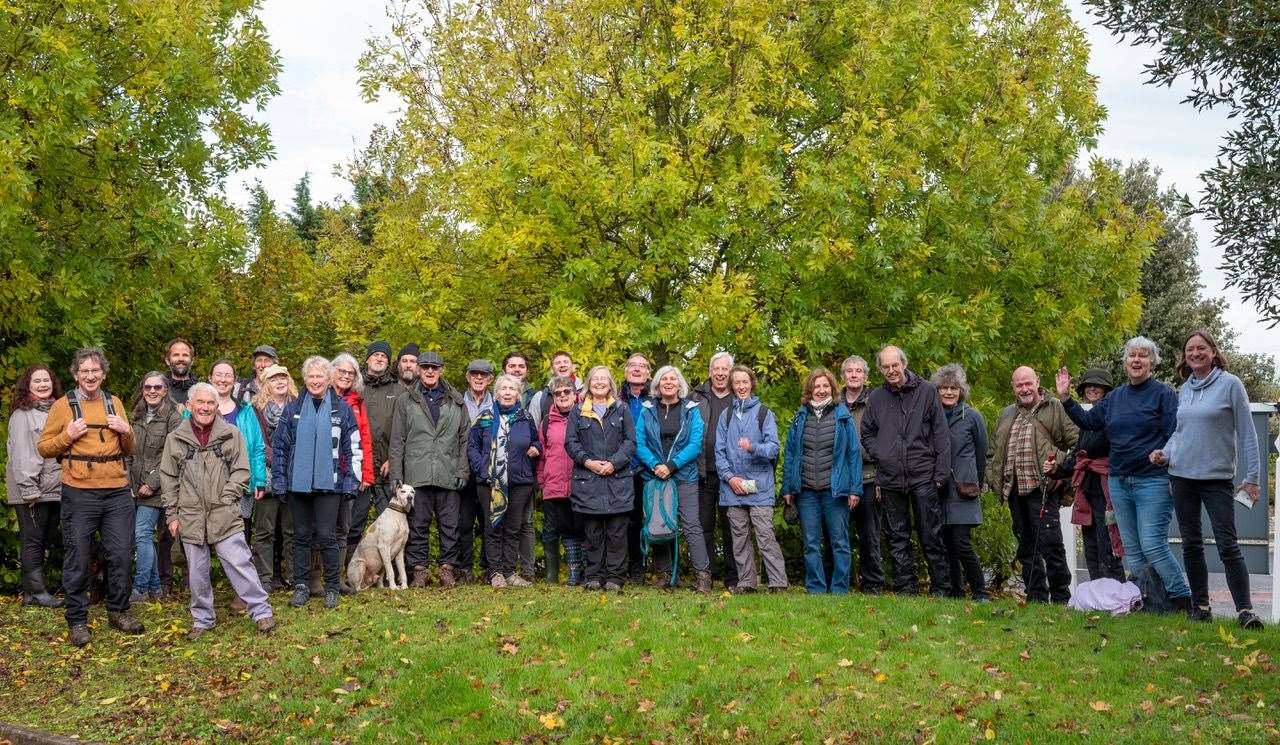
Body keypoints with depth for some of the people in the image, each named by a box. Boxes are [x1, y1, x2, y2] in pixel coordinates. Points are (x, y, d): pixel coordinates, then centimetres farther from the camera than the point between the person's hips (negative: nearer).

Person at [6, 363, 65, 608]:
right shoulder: (22, 414, -5)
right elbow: (20, 453, -12)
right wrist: (28, 488, -17)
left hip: (56, 489, 7)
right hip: (33, 491, -7)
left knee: (46, 541, 9)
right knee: (33, 541, -2)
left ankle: (30, 591, 17)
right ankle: (37, 591, 3)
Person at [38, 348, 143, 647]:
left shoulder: (114, 403, 14)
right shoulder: (63, 405, 3)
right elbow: (43, 447, 4)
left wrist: (126, 431, 0)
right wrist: (68, 435, -12)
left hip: (118, 491, 3)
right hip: (79, 494, -3)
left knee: (121, 554, 7)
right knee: (77, 558, 1)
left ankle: (118, 611, 22)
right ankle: (77, 621, 12)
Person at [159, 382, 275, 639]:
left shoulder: (232, 435, 4)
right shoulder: (175, 438, 8)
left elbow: (241, 471, 3)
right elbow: (168, 479, 10)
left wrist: (225, 498, -8)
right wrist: (172, 514, 6)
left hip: (225, 515, -2)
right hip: (190, 517, 2)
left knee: (239, 563, -5)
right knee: (197, 570, 9)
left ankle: (261, 611, 6)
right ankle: (202, 619, 23)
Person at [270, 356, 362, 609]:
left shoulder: (341, 409, 2)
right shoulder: (293, 409, 6)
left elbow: (353, 447, 4)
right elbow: (279, 446, 7)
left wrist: (351, 480, -2)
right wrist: (279, 481, 2)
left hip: (328, 483, -2)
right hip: (298, 482, 2)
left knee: (327, 536, -1)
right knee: (301, 536, 9)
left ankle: (331, 588, 11)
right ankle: (301, 586, 19)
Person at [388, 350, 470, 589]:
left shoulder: (456, 401, 10)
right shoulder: (405, 401, 9)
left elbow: (465, 438, 9)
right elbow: (397, 442, 6)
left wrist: (463, 470, 0)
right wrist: (396, 476, -1)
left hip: (448, 476, 1)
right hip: (416, 476, -1)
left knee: (449, 525, 4)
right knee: (417, 525, 4)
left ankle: (447, 568, 14)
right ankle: (419, 569, 12)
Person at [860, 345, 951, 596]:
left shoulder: (926, 391, 0)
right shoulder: (876, 398, 8)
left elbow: (941, 434, -1)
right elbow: (867, 434, 21)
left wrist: (941, 473, -5)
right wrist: (878, 456, 4)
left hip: (923, 477, -3)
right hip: (890, 480, 3)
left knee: (931, 537, 1)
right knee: (897, 539, 9)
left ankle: (941, 589, 9)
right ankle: (906, 589, 17)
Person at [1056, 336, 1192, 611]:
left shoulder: (1163, 393, -4)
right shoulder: (1115, 397, 14)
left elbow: (1175, 438, -9)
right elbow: (1087, 421, 18)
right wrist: (1065, 398, 10)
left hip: (1153, 482, -6)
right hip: (1119, 482, 7)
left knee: (1153, 545, -13)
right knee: (1132, 550, 9)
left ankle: (1182, 601, -1)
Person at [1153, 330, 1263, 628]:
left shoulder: (1230, 384, -5)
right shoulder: (1184, 390, 10)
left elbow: (1246, 433, -5)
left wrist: (1252, 476, -8)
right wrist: (1165, 452, 1)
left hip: (1218, 477, -5)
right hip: (1181, 476, 5)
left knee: (1227, 545, -8)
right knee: (1191, 545, 9)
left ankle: (1245, 610, -5)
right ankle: (1200, 607, 17)